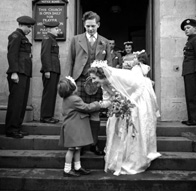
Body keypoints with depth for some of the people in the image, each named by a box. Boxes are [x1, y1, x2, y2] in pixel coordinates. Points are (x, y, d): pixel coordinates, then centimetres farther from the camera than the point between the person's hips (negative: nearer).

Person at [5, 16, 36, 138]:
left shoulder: (23, 38, 24)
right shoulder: (15, 36, -4)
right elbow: (12, 54, -13)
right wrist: (14, 72, -20)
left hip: (25, 74, 9)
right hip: (18, 73, -9)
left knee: (22, 102, 9)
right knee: (16, 101, -8)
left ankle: (17, 127, 16)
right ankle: (11, 129, -1)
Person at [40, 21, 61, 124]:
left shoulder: (53, 39, 22)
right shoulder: (47, 39, -6)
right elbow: (45, 55, -14)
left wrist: (56, 71, 14)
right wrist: (47, 70, -20)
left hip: (55, 70, 9)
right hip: (50, 70, -9)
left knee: (52, 93, 10)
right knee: (48, 93, -7)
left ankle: (49, 115, 16)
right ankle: (45, 116, 0)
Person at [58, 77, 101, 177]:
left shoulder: (67, 99, 10)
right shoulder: (74, 99, -21)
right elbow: (87, 107, -15)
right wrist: (98, 104, -2)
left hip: (75, 128, 10)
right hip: (73, 128, -10)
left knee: (77, 148, 16)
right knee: (72, 148, 0)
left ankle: (77, 167, 26)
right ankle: (67, 170, 10)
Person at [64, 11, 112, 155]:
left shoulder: (105, 43, 14)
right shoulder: (76, 40, 12)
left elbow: (109, 64, 12)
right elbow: (70, 61, 7)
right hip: (79, 80, -1)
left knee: (95, 113, 5)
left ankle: (94, 144, 16)